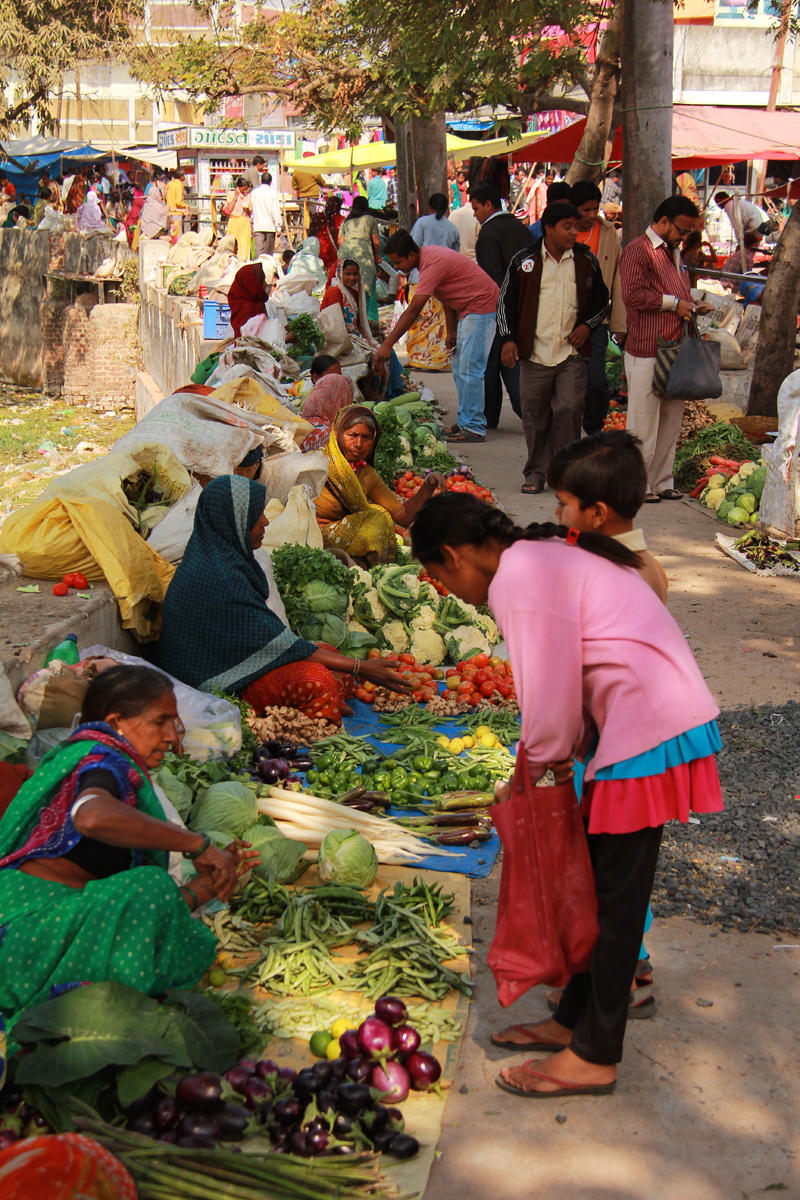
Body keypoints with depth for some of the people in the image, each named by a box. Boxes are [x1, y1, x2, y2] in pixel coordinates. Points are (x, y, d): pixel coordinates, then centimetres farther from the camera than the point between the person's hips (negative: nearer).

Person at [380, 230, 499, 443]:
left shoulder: (433, 263, -25)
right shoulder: (428, 256, 5)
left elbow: (413, 311, -29)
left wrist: (387, 344, -28)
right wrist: (452, 331, 12)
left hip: (481, 306, -11)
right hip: (467, 310, 11)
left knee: (469, 370, -12)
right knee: (459, 368, 12)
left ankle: (474, 428, -9)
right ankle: (465, 422, 18)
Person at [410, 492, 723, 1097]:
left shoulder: (519, 577, -15)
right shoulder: (549, 554, 16)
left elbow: (550, 695, -15)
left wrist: (529, 774, 2)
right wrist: (565, 752, 12)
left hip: (649, 730, -10)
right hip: (655, 720, 10)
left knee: (617, 894, 1)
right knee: (600, 879, 17)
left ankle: (595, 1058, 14)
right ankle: (574, 1020, 30)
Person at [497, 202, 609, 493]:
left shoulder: (586, 261, 7)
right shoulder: (525, 261, 2)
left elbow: (601, 300, 18)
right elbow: (506, 301, 7)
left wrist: (587, 326, 1)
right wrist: (508, 339, -2)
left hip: (572, 354, 0)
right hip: (535, 354, 0)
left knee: (569, 412, -8)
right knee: (535, 415, 5)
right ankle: (536, 472, 19)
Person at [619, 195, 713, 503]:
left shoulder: (674, 253, 22)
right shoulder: (638, 250, -7)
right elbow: (633, 294, -19)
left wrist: (692, 307, 11)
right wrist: (673, 303, -14)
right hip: (647, 352, -9)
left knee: (671, 419, 10)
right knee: (644, 422, -4)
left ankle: (662, 482, 18)